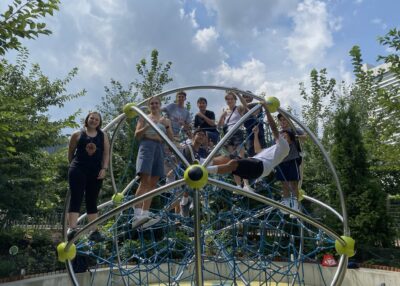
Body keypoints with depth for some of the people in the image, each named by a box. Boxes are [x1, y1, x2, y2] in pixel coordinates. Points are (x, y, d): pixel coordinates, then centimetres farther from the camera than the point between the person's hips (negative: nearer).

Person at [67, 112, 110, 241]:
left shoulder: (103, 136, 10)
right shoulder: (77, 134, 5)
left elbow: (106, 153, 4)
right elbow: (70, 152, 13)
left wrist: (104, 168, -6)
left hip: (96, 172, 3)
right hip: (78, 170, -2)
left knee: (92, 201, 9)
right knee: (76, 198, -10)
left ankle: (94, 231, 13)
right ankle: (72, 228, -15)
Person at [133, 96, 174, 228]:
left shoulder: (166, 120, 20)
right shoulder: (144, 118, 12)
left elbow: (171, 138, 11)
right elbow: (136, 135, 4)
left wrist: (167, 126, -5)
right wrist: (147, 126, -11)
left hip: (160, 149, 4)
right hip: (147, 146, -4)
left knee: (153, 183, -1)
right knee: (145, 180, -18)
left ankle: (145, 214, 1)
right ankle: (137, 215, -23)